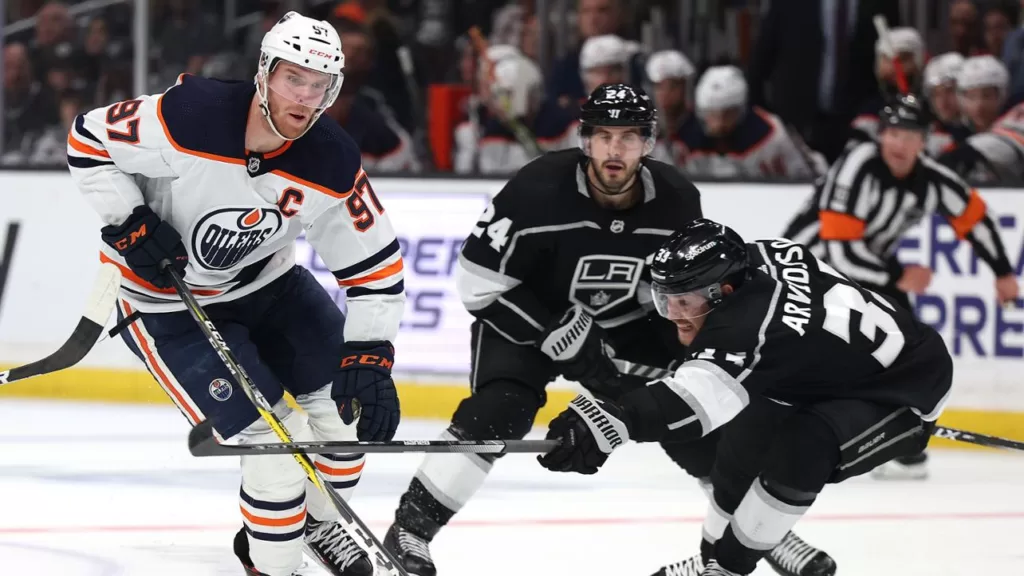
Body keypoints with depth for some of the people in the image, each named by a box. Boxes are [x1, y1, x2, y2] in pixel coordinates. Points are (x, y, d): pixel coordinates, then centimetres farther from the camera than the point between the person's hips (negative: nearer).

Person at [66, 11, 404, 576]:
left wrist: (369, 357, -18)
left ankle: (319, 522, 33)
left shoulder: (332, 164, -19)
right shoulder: (189, 118, -31)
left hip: (267, 280, 6)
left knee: (351, 395, 6)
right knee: (275, 437, -15)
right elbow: (87, 140, -16)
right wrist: (128, 224, -22)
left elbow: (376, 265, -10)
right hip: (164, 301, -6)